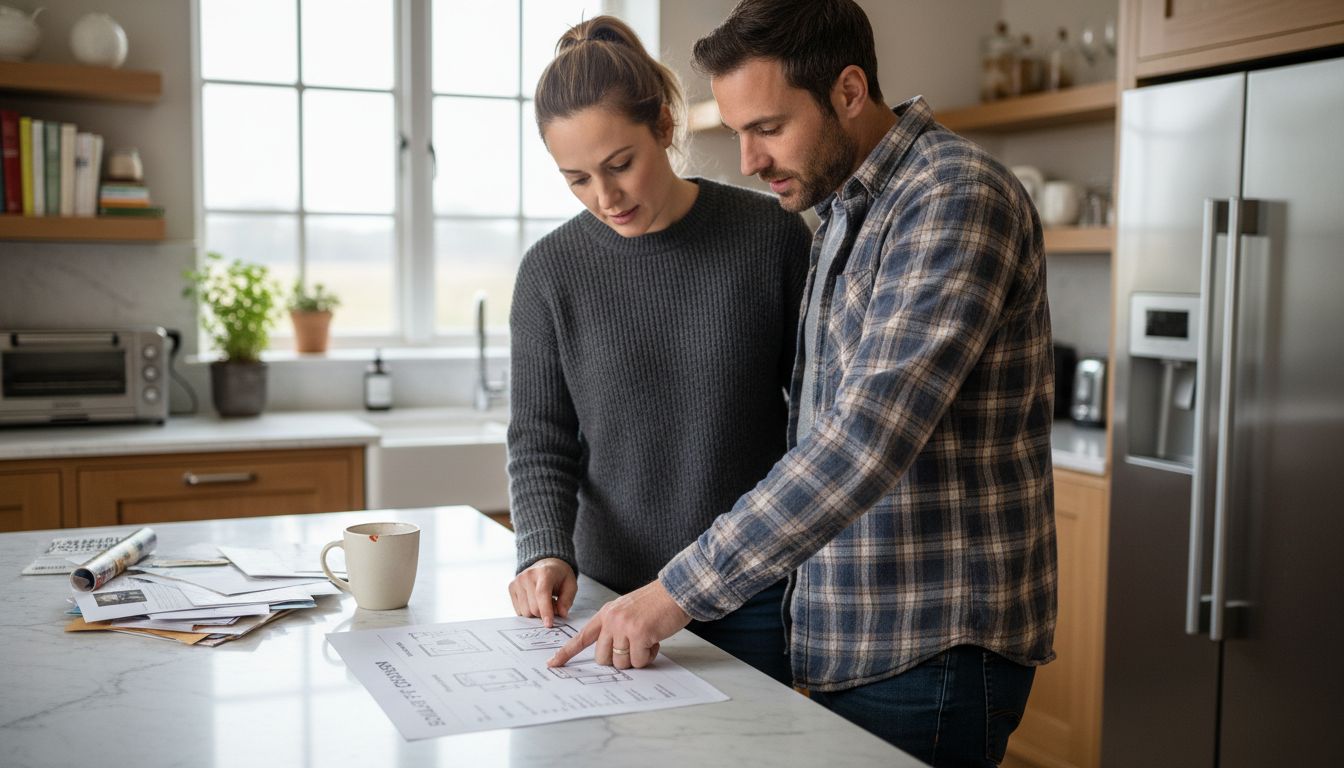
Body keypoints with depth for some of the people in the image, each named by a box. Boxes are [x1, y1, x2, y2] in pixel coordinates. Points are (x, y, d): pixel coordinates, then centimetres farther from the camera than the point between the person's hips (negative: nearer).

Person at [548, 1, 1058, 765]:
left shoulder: (955, 197, -18)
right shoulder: (843, 214, 12)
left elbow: (867, 440, -27)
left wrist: (682, 589, -24)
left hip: (929, 650, -8)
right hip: (849, 642, 8)